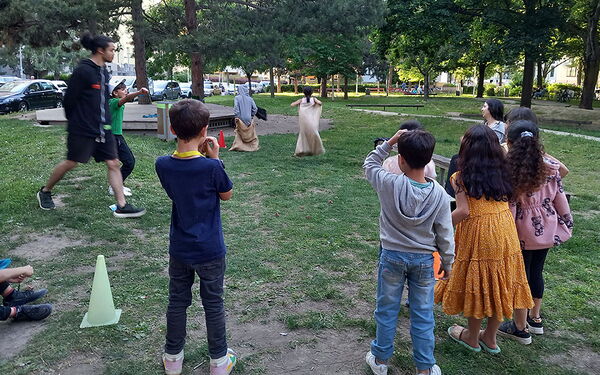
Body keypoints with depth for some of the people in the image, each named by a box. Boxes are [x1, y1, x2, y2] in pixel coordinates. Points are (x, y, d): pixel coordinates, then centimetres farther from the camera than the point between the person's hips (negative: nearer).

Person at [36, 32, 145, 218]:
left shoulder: (104, 72, 11)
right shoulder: (83, 71, -15)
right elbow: (69, 100, -12)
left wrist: (105, 122, 16)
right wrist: (75, 123, 0)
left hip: (103, 129, 7)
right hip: (83, 130, -7)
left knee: (113, 164, 1)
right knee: (70, 163, 6)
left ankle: (122, 206, 3)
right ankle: (45, 192, 30)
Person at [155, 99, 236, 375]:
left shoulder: (163, 165, -10)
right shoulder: (211, 167, -23)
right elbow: (226, 195, -5)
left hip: (179, 249, 4)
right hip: (210, 250, -3)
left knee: (177, 302, 19)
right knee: (213, 305, 13)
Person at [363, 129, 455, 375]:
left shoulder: (390, 184, -19)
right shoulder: (439, 194, -13)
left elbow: (369, 164, 3)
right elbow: (444, 234, -4)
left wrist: (389, 142, 0)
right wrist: (448, 263, 8)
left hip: (392, 257, -1)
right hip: (424, 261, 1)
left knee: (387, 310, 15)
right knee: (423, 315, 14)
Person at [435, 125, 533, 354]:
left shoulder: (462, 177, -11)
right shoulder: (502, 171, 5)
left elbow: (463, 211, -18)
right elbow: (508, 200, 4)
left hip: (478, 234, -5)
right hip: (505, 232, 5)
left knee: (477, 285, 11)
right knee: (498, 284, 15)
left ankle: (472, 338, 29)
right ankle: (490, 338, 31)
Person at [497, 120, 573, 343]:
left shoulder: (508, 171, -18)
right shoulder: (550, 167, -4)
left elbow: (509, 206, -17)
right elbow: (560, 198, 3)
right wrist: (566, 223, 16)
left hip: (522, 231, -5)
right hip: (546, 229, 5)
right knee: (536, 272, 21)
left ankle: (521, 328, 21)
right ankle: (535, 319, 38)